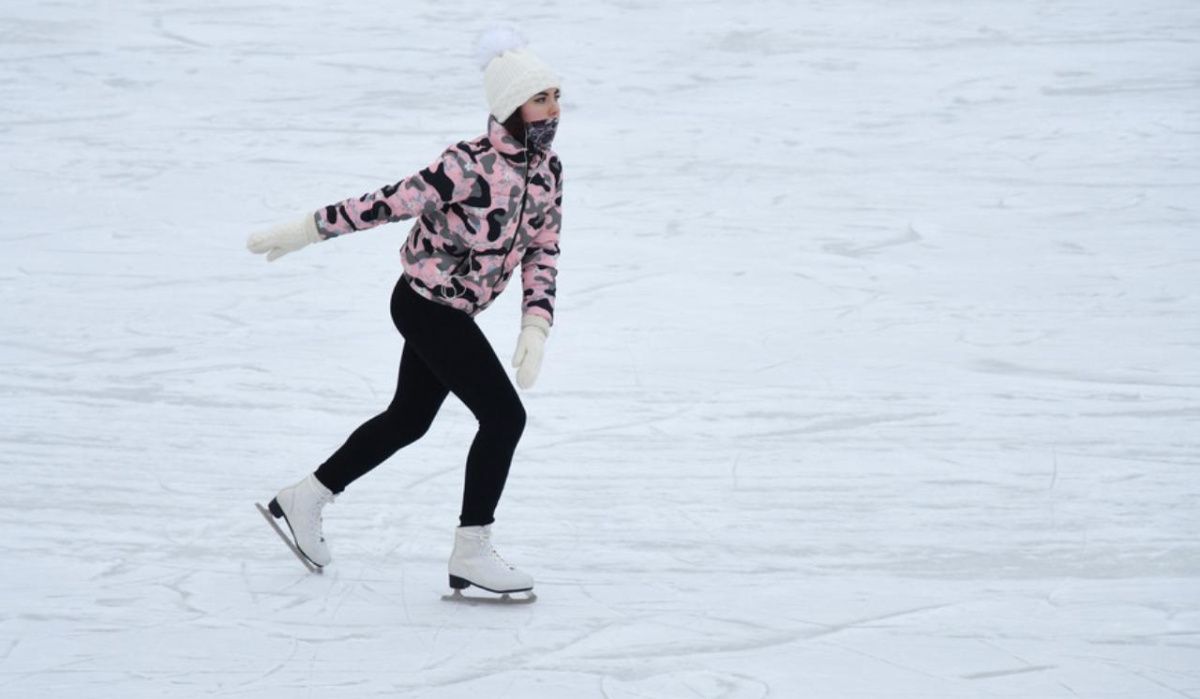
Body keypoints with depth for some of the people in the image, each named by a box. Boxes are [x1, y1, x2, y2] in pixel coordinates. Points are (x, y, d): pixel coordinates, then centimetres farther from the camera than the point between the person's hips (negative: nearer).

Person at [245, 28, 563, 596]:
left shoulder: (546, 170, -4)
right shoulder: (469, 166, -28)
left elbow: (542, 250, 3)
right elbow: (388, 204, -22)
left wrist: (536, 325, -8)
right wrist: (306, 231, -16)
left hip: (451, 312, 9)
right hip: (425, 306, -9)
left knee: (408, 420, 21)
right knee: (504, 417, -11)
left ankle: (304, 499, 37)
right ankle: (470, 555, -2)